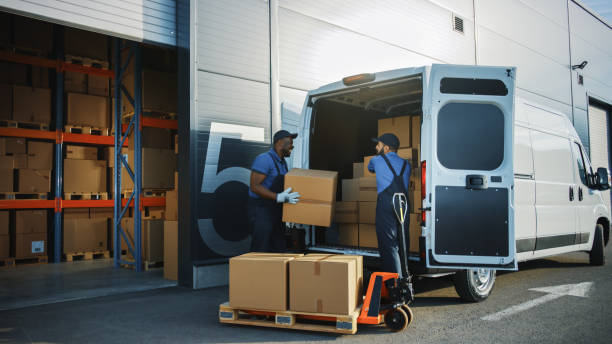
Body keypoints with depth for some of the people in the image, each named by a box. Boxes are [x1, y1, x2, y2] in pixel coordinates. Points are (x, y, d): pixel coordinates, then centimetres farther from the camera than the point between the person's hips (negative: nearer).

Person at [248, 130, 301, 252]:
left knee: (279, 250, 11)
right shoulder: (264, 159, -16)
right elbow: (254, 186, -23)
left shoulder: (282, 162, 14)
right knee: (261, 251, -8)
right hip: (261, 210, -9)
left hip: (275, 210, 9)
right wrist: (278, 197, -31)